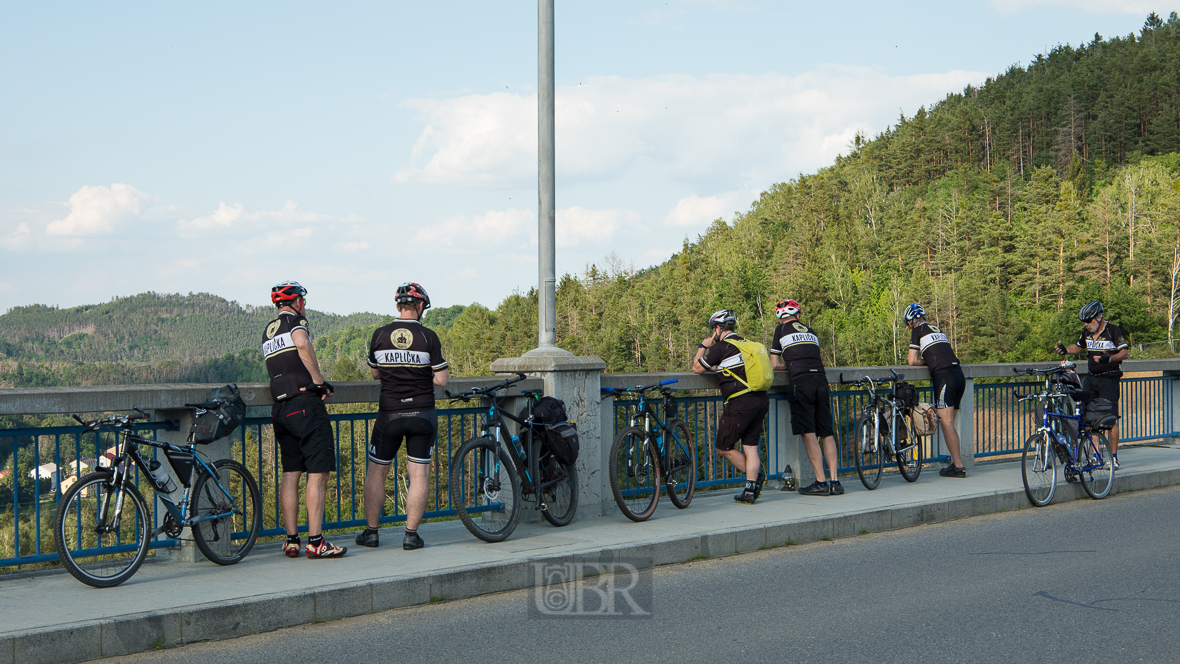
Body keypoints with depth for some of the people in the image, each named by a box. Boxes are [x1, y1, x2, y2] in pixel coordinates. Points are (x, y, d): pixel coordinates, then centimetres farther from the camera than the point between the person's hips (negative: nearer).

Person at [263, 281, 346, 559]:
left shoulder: (267, 331, 20)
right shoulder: (295, 321, -4)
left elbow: (282, 366, 17)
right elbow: (302, 344, -26)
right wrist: (319, 379, -17)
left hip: (279, 408, 8)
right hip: (305, 403, -8)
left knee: (290, 474, 10)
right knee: (318, 473, -6)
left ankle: (291, 540, 10)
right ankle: (315, 541, -9)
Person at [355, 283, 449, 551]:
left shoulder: (380, 335, -1)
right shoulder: (428, 337, -8)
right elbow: (442, 380, -7)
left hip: (389, 415, 2)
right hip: (422, 414, -1)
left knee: (376, 472, 13)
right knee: (419, 474, 5)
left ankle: (371, 531, 16)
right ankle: (411, 534, 4)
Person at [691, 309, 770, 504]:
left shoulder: (720, 347, -5)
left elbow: (697, 368, 6)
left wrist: (703, 346, 18)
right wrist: (716, 367, 34)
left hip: (741, 403, -8)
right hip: (761, 400, 8)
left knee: (723, 446, 6)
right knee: (750, 446, 10)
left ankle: (756, 476, 9)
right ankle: (750, 491, 7)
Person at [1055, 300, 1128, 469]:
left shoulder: (1113, 331, -9)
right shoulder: (1087, 332, 9)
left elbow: (1125, 352, -11)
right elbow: (1078, 346, 24)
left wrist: (1109, 358, -28)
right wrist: (1066, 350, 3)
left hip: (1109, 378, -6)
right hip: (1091, 378, 6)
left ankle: (1114, 457, 5)